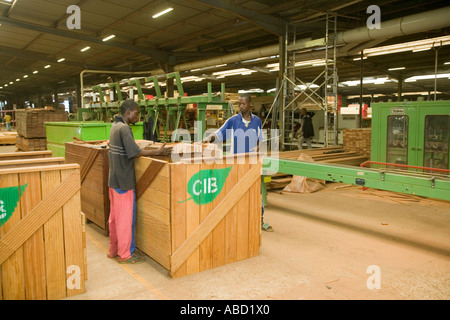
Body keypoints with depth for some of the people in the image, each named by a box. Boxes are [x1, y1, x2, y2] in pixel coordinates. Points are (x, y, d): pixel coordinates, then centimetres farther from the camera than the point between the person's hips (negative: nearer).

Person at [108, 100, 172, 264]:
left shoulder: (115, 125, 12)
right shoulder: (124, 128, -18)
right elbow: (135, 153, -24)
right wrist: (158, 152, -20)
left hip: (114, 180, 10)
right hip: (124, 181, -10)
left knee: (115, 216, 17)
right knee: (126, 217, 0)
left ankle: (114, 250, 29)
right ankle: (125, 254, 10)